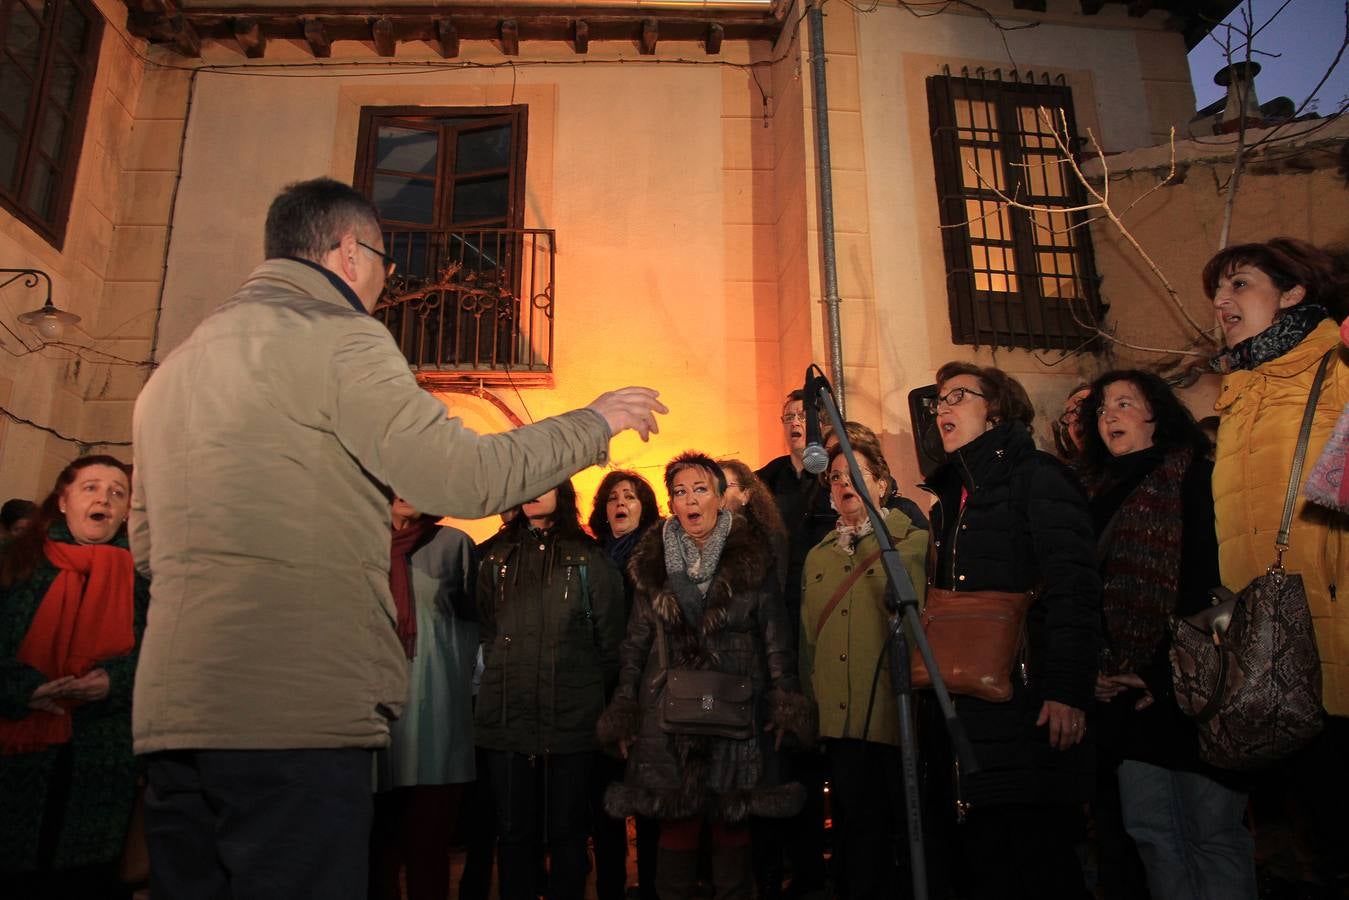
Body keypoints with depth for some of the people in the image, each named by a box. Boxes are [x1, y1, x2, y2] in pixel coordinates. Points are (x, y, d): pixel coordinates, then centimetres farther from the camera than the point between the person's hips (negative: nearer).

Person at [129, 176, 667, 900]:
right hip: (297, 712, -8)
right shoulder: (337, 337, -6)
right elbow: (462, 478, -12)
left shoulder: (173, 367, 20)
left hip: (168, 710, 9)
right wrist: (596, 422, 1)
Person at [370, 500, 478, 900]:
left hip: (436, 714, -1)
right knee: (375, 848, 5)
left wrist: (459, 678, 1)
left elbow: (475, 617, 9)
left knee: (428, 849, 4)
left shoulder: (454, 545, 8)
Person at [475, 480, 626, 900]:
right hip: (507, 717, 2)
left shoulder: (588, 558, 2)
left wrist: (590, 690, 4)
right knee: (514, 830, 8)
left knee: (568, 831, 6)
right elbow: (484, 630, 14)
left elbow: (609, 640, 3)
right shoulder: (497, 556, 11)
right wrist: (497, 682, 7)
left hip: (572, 718, -2)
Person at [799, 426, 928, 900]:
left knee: (909, 832, 6)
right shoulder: (819, 556, 14)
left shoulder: (913, 540, 0)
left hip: (897, 717, -4)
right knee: (857, 831, 13)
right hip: (840, 719, 4)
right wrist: (811, 699, 12)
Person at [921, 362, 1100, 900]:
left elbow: (1074, 588, -12)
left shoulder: (1036, 477, -1)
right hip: (966, 715, 7)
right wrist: (934, 697, 16)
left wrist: (1068, 690, -21)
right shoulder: (949, 500, 21)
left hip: (1027, 710, -7)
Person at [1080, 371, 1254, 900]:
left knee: (1213, 832, 0)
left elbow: (1204, 577, -9)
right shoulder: (1096, 493, 17)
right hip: (1123, 691, 5)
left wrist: (1167, 673, -14)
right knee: (1151, 832, 8)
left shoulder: (1191, 474, 1)